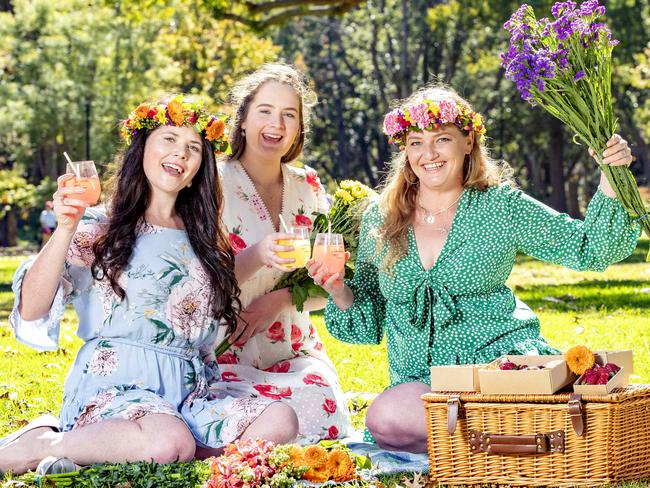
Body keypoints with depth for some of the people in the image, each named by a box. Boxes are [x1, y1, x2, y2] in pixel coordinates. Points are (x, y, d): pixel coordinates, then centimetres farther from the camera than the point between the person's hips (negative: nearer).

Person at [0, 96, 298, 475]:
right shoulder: (99, 231, 5)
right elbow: (32, 311, -9)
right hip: (114, 387, -5)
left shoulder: (204, 241, 20)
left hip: (189, 395, 5)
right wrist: (65, 230, -20)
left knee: (280, 420, -22)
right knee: (169, 441, -39)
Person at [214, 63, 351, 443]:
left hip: (294, 354, 4)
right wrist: (257, 256, -31)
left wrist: (277, 300, -12)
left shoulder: (308, 187, 9)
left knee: (323, 406, -28)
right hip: (225, 353, -4)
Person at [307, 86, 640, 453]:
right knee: (385, 419, -33)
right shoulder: (380, 221, 9)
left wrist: (610, 182, -11)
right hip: (419, 380, 4)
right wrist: (340, 292, -6)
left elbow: (589, 249, 2)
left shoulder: (501, 207, 4)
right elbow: (370, 323, 14)